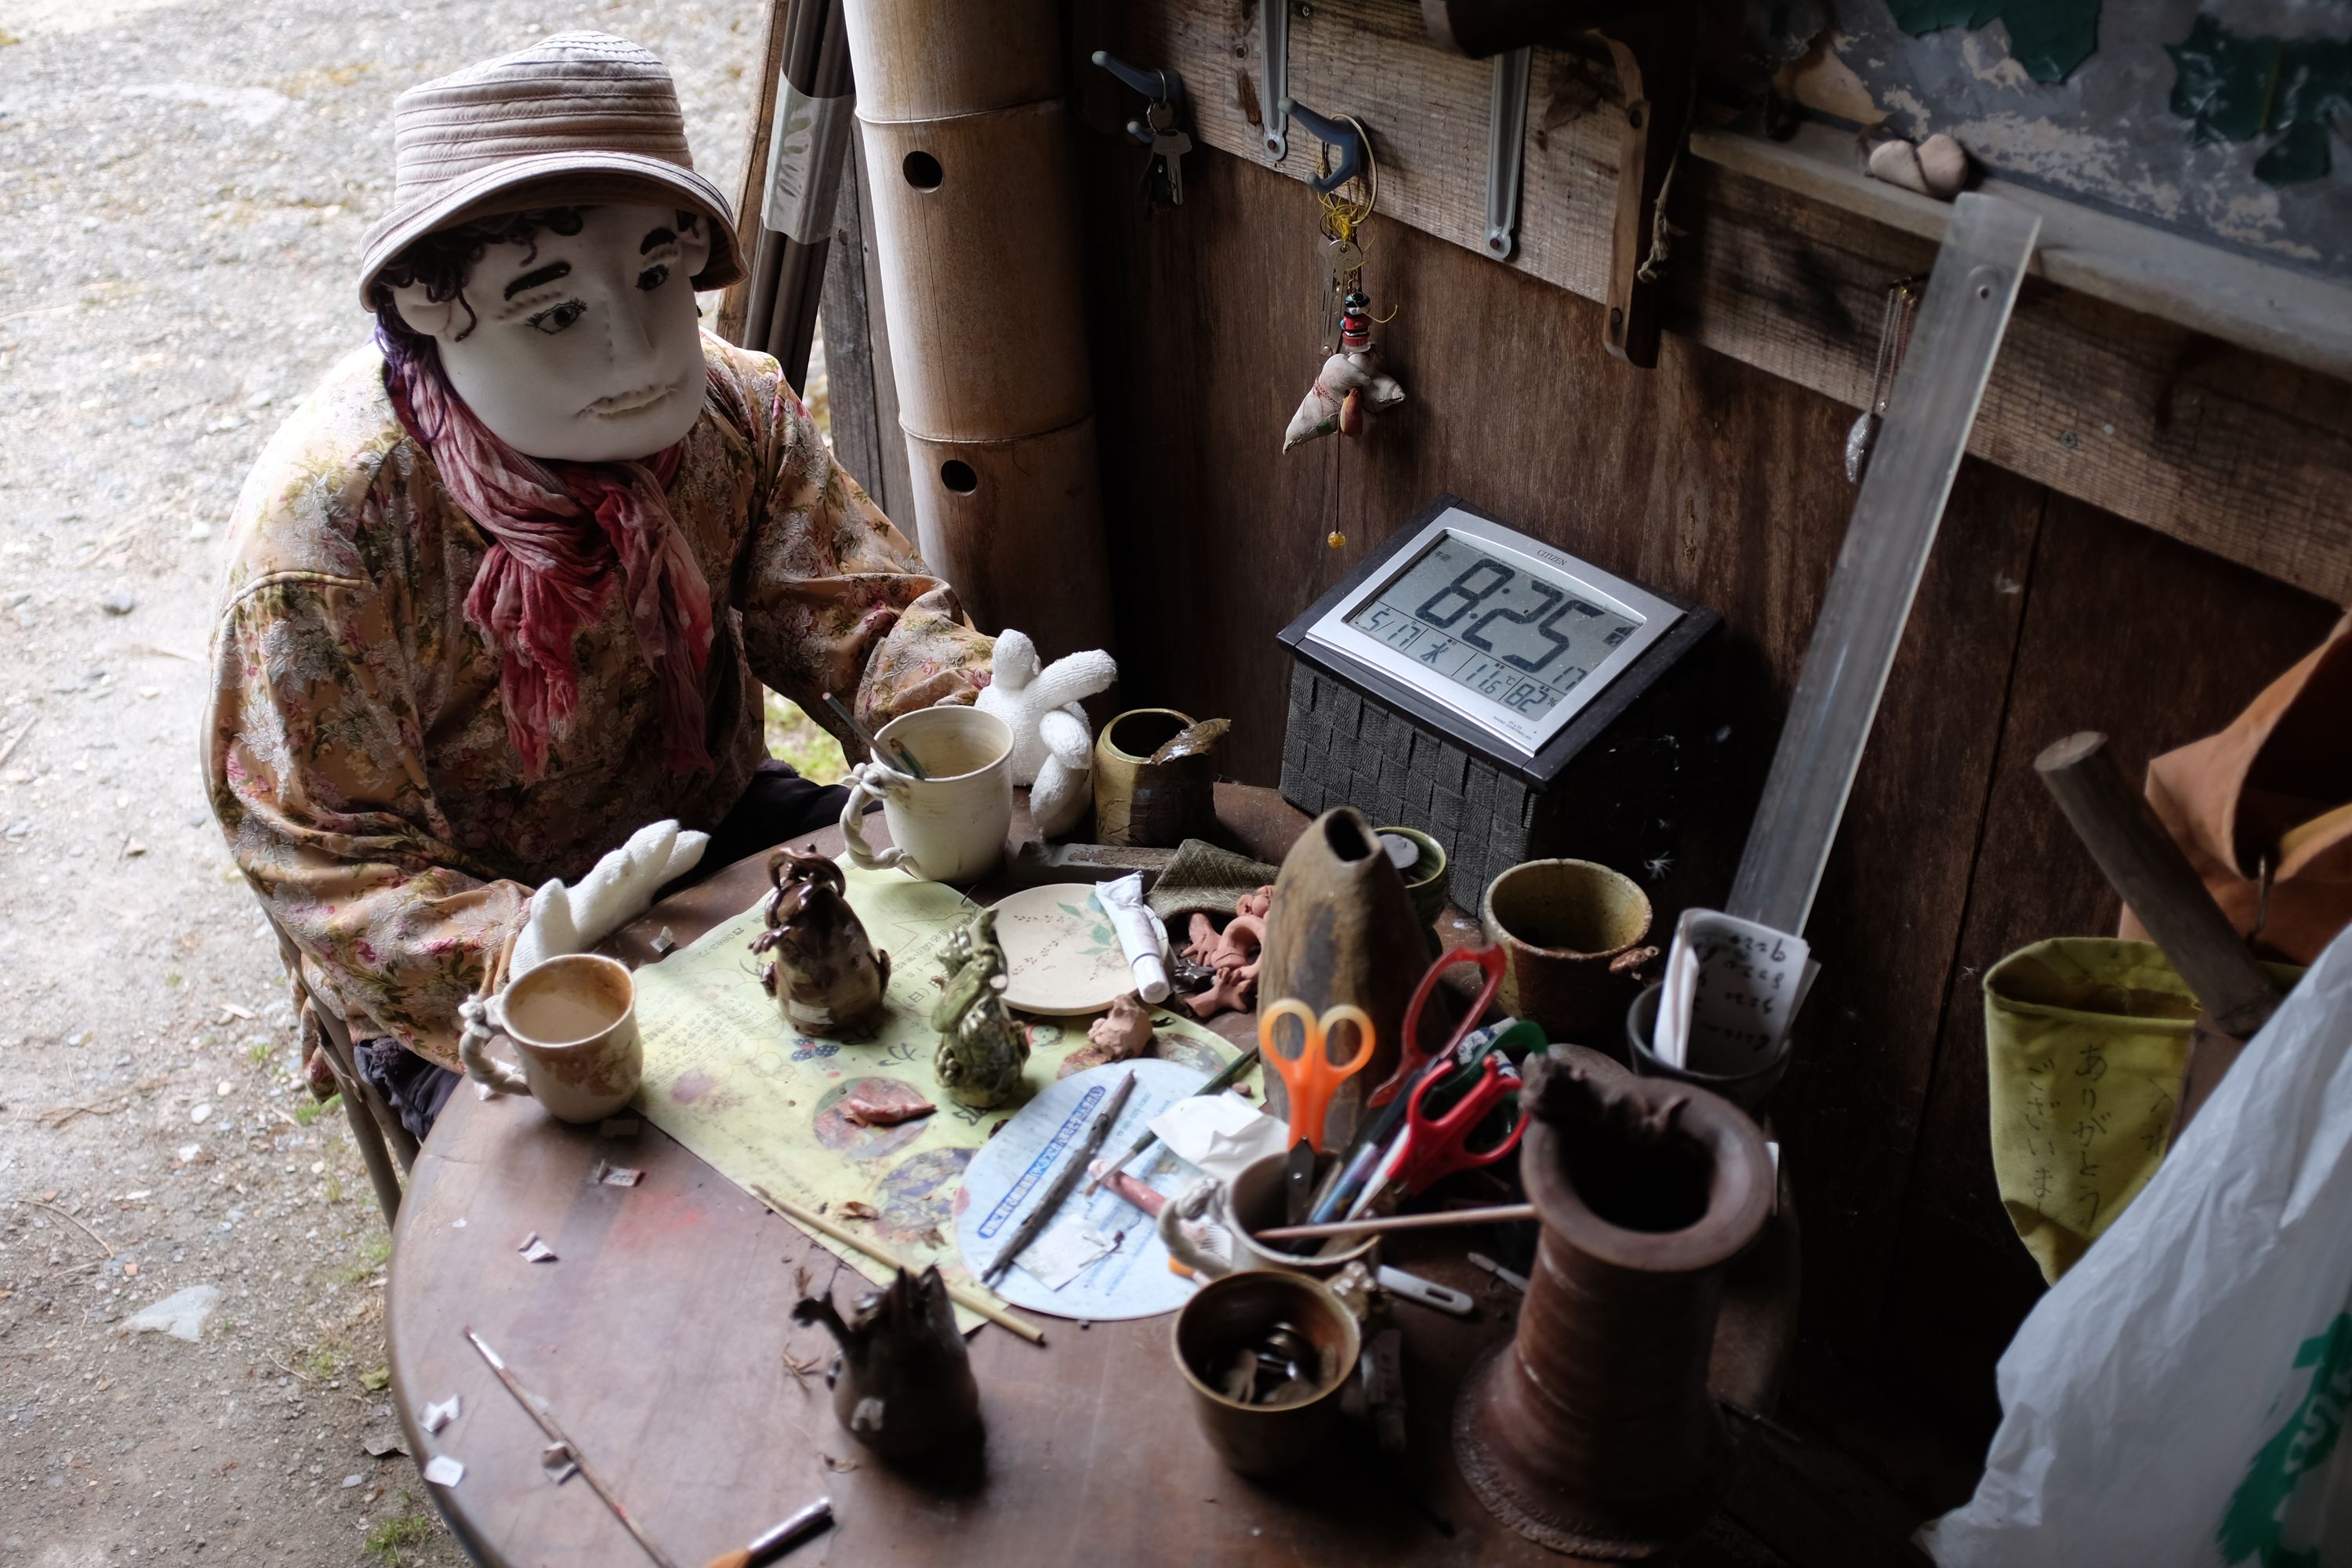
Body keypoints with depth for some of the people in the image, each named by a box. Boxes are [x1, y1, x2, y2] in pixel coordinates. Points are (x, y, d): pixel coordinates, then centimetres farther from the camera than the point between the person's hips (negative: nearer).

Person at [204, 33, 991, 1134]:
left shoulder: (734, 408, -9)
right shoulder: (324, 518, -23)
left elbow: (858, 609, -7)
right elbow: (326, 857, -20)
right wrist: (516, 953, -39)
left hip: (718, 832, 5)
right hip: (467, 969, -4)